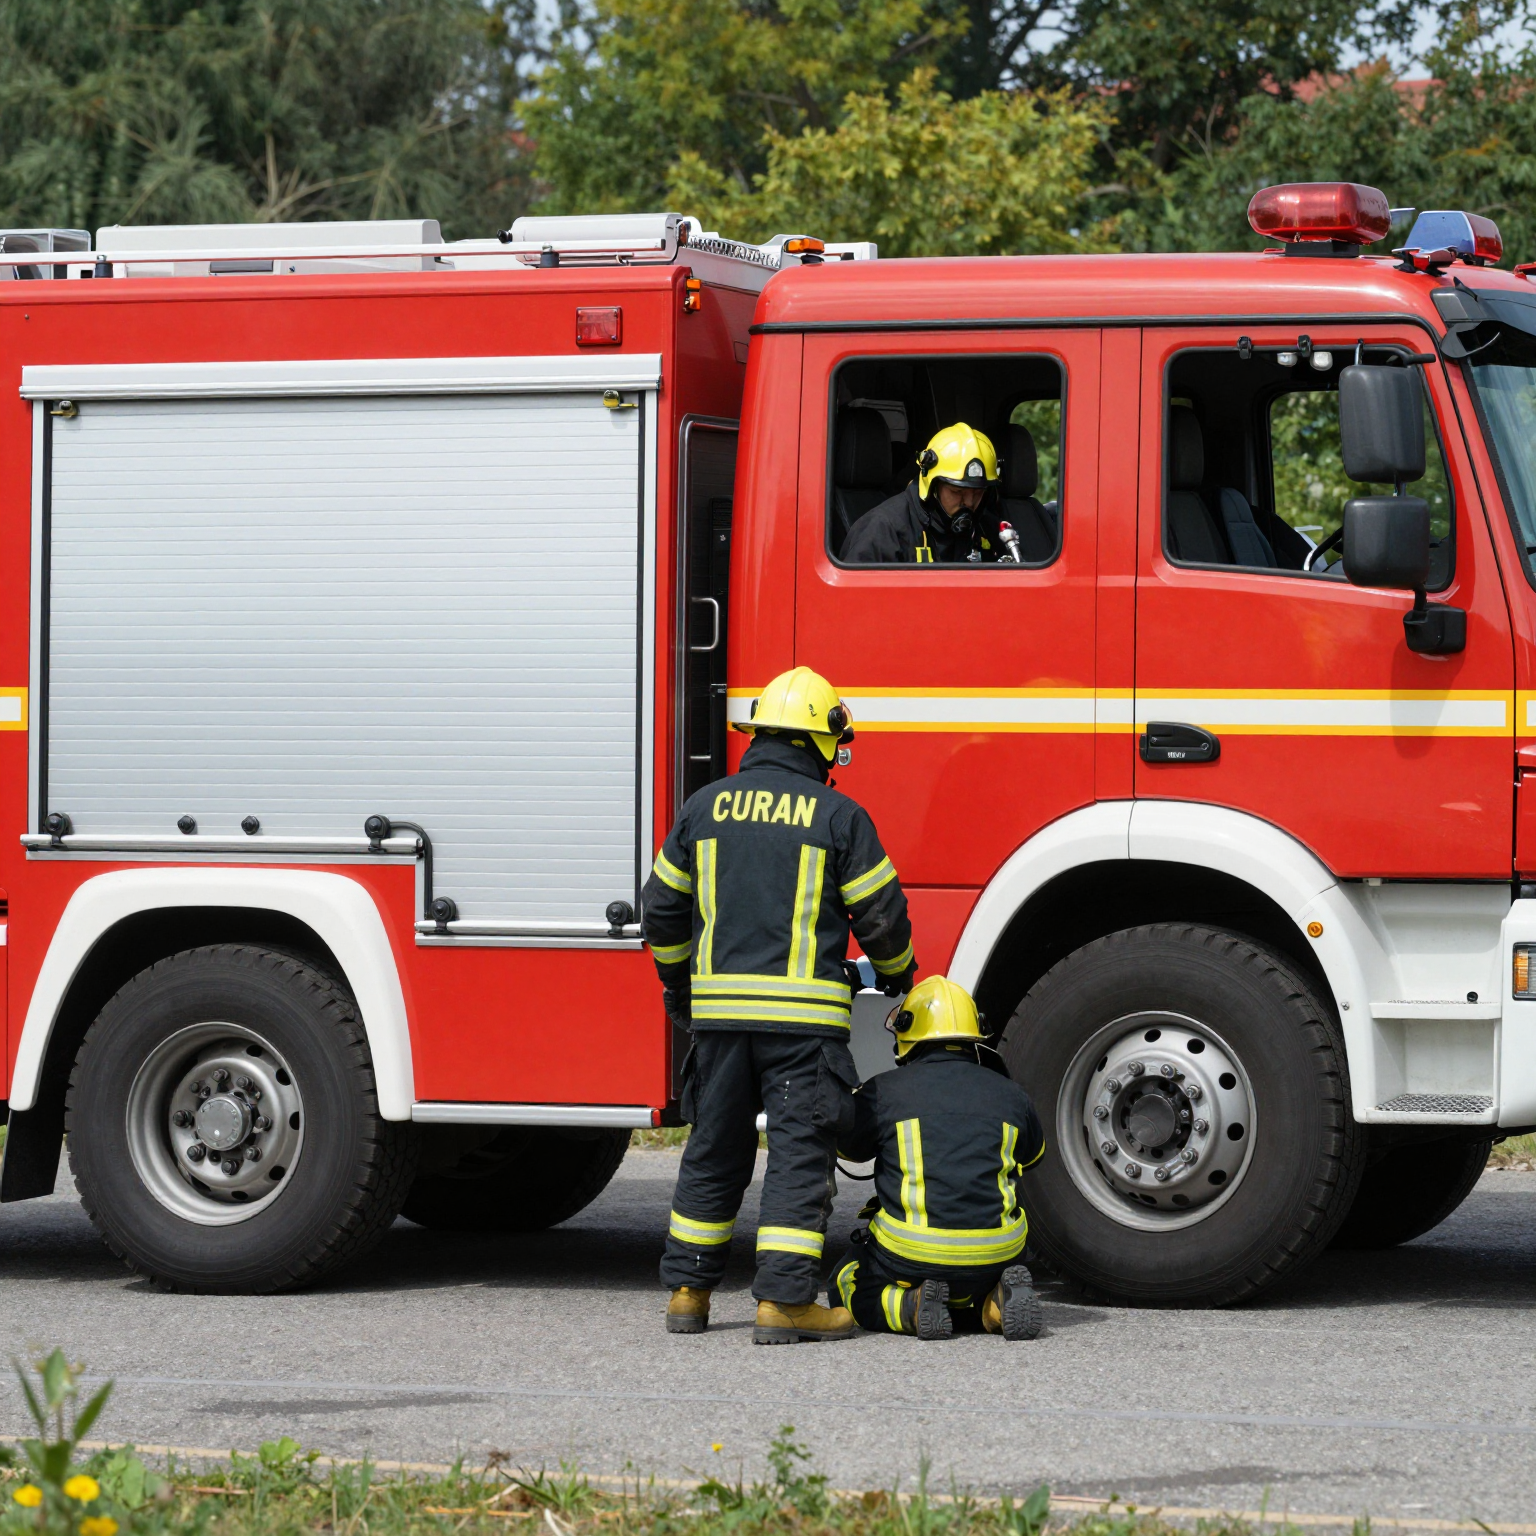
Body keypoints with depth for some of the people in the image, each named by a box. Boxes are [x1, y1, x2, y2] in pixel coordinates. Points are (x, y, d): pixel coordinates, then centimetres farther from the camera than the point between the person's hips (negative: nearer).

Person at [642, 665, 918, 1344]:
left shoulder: (706, 807, 7)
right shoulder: (839, 817, -4)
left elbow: (663, 906, 12)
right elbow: (880, 913, -1)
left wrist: (677, 982, 29)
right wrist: (896, 975, 20)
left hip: (720, 1007, 4)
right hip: (804, 1017, -4)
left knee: (714, 1152, 14)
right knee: (799, 1154, -2)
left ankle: (687, 1292, 17)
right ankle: (784, 1301, -7)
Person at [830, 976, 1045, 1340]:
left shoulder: (884, 1092, -2)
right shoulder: (1009, 1095, 7)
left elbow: (846, 1145, 17)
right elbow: (1033, 1154, 28)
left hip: (910, 1253, -3)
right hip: (997, 1253, 3)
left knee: (847, 1284, 24)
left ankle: (912, 1305, -6)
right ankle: (996, 1304, 0)